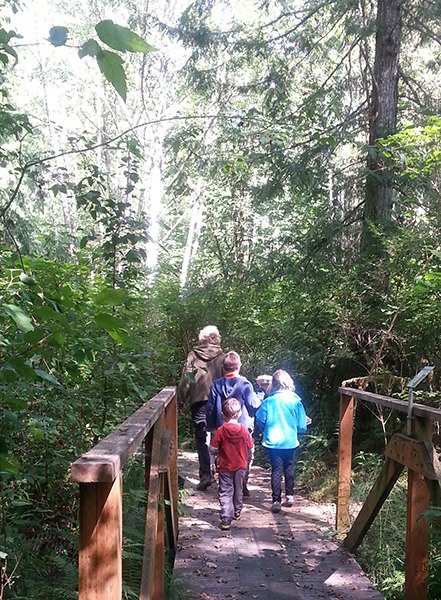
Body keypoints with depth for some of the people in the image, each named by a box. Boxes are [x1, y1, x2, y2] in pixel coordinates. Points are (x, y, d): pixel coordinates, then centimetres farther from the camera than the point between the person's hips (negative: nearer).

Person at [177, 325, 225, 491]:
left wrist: (180, 402, 6)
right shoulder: (221, 357, -2)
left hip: (198, 402, -1)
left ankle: (205, 474, -4)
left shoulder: (193, 356, -1)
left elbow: (185, 380, -1)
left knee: (201, 439, 5)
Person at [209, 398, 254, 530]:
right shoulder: (244, 430, -10)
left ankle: (226, 519, -7)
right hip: (241, 466, 3)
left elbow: (212, 449, -10)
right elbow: (250, 449, -1)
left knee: (225, 492, 1)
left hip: (225, 467, -2)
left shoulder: (221, 431, -15)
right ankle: (237, 513, 37)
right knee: (239, 490, 20)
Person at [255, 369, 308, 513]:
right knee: (289, 467, 20)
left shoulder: (268, 401, -10)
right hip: (291, 442, 1)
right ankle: (290, 496, 28)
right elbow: (302, 425, -4)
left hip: (273, 442, -1)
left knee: (276, 470, 5)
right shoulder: (296, 401, -8)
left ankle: (276, 501, 0)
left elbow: (260, 421, -5)